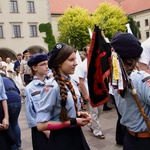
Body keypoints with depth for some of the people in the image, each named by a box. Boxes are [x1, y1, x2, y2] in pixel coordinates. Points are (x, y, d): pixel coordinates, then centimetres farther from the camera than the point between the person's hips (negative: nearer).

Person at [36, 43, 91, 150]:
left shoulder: (70, 83, 0)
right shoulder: (53, 87, -23)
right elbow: (41, 125, -23)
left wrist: (79, 114, -4)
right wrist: (73, 122, -22)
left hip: (76, 135, 7)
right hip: (61, 140, -7)